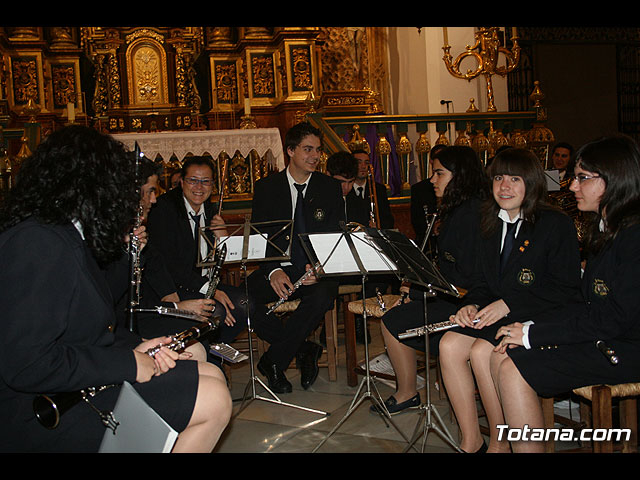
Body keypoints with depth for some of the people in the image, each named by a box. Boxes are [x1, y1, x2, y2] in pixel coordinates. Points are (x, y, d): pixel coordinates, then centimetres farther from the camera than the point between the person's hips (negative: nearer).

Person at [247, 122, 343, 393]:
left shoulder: (330, 188, 9)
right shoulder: (266, 188, 7)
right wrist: (274, 271, -20)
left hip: (316, 270, 0)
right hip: (277, 268, 1)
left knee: (322, 296, -36)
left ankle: (272, 362, -16)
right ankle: (304, 350, -9)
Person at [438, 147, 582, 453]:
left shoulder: (556, 224, -8)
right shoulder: (489, 225, 12)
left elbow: (566, 289, -12)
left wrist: (509, 304, -20)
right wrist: (471, 305, -8)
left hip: (541, 320, -6)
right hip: (496, 314, 6)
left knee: (482, 350, -28)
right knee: (449, 344, -18)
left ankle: (499, 443, -9)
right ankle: (471, 443, -9)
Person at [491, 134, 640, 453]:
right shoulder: (606, 228, 14)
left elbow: (614, 318, -22)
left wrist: (532, 334, -17)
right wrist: (531, 326, -2)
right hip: (598, 336, 9)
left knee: (514, 370, -21)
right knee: (494, 353, -5)